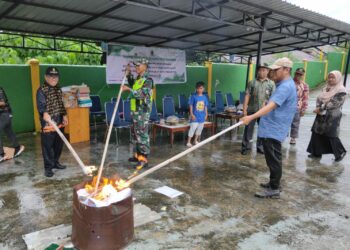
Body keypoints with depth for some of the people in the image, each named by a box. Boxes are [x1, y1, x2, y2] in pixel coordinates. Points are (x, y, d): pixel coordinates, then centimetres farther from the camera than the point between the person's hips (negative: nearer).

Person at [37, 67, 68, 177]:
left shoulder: (58, 89, 14)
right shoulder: (42, 90, -9)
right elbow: (40, 105, -22)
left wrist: (64, 115, 13)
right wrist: (44, 113, -41)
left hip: (59, 122, 7)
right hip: (48, 123, -7)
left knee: (59, 144, 15)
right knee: (48, 145, -2)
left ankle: (55, 162, 30)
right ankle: (48, 167, 6)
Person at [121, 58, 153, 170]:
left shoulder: (147, 80, -13)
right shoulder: (138, 79, 15)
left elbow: (142, 94, -24)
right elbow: (132, 84, 37)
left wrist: (128, 89, -23)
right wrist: (129, 74, 26)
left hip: (142, 111, -10)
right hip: (135, 111, 10)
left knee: (142, 134, -8)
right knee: (135, 133, 16)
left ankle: (144, 158, -2)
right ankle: (137, 154, 28)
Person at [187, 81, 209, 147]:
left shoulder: (204, 97, 5)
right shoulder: (193, 97, -8)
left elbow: (205, 106, 11)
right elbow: (191, 106, -7)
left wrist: (206, 114, 8)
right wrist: (191, 114, -12)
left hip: (202, 116, 5)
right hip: (195, 116, -5)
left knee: (200, 128, 13)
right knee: (193, 128, -8)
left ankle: (195, 140, 30)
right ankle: (188, 142, 1)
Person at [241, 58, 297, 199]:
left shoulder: (286, 87, -19)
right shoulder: (284, 85, 17)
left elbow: (271, 106, -32)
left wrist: (252, 117, -41)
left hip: (273, 130, -11)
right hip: (272, 129, 11)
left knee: (274, 160, -2)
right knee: (273, 160, 19)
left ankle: (274, 189, 8)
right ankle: (273, 183, 32)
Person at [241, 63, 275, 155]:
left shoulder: (271, 83, 5)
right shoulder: (252, 82, 4)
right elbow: (247, 96, 0)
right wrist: (244, 109, -6)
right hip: (252, 110, -1)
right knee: (248, 129, 3)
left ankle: (260, 146, 24)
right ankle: (245, 146, 12)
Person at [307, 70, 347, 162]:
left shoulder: (341, 91, -12)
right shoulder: (326, 88, 11)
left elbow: (334, 104, -20)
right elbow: (319, 98, 7)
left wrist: (320, 109, -19)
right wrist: (318, 108, -12)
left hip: (332, 117, -7)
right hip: (321, 116, 7)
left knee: (331, 136, -1)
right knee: (316, 133, 5)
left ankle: (341, 152, 22)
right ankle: (317, 152, 17)